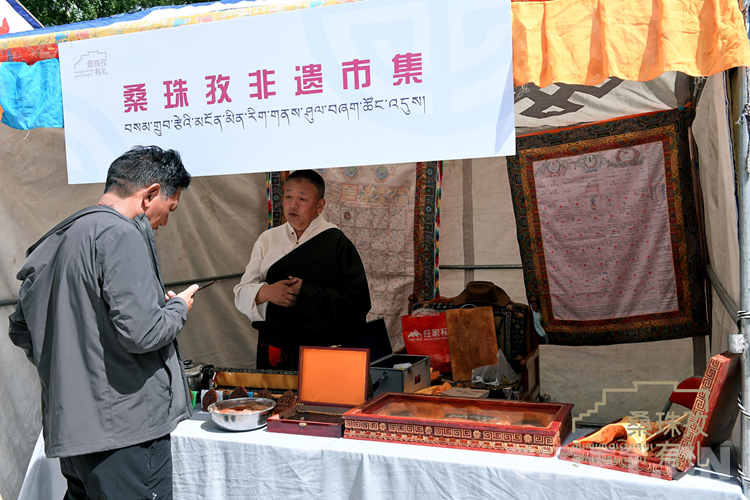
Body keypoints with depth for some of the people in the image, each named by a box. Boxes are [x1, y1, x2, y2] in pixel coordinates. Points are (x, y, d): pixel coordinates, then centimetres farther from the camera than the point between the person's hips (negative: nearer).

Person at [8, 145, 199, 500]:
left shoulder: (56, 240, 14)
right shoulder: (121, 235, -14)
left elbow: (21, 331, 21)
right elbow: (141, 332, -22)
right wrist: (179, 307, -4)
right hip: (126, 430, -9)